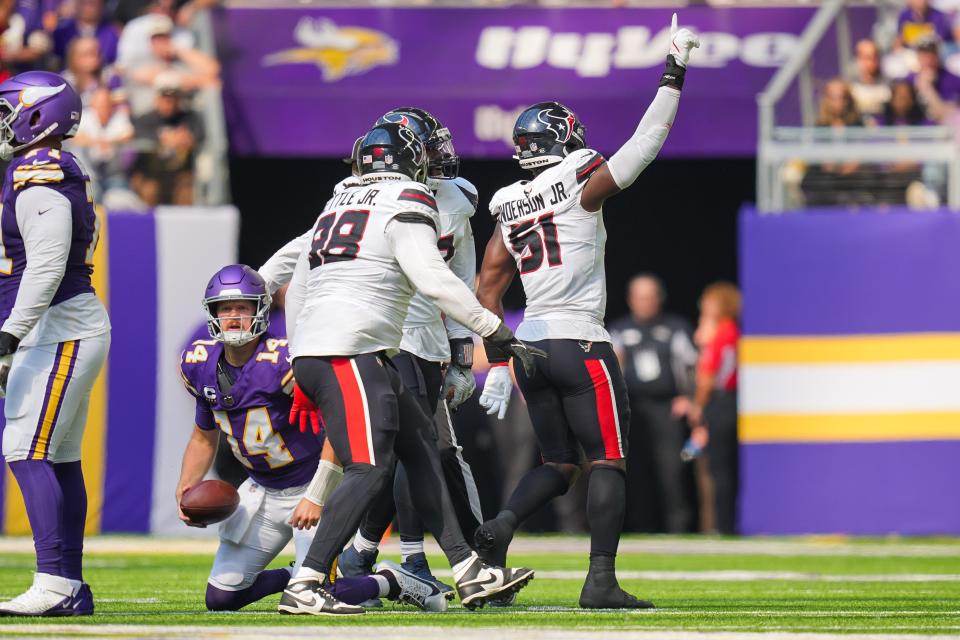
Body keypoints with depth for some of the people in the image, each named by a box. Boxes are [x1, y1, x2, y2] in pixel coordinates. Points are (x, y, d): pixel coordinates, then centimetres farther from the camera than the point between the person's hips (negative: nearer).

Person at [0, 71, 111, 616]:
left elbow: (47, 265, -23)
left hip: (59, 330, -10)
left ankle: (55, 586, -20)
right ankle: (72, 587, 13)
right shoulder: (57, 173, 18)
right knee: (59, 459, 10)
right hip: (63, 331, 10)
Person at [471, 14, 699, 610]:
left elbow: (489, 289, 13)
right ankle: (601, 582, -6)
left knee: (559, 464, 15)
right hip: (580, 343, -6)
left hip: (530, 346, 6)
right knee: (609, 462, 1)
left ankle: (501, 526, -10)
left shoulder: (510, 208, 13)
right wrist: (674, 71, 5)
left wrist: (498, 363, 16)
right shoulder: (581, 185, -5)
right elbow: (646, 142, -2)